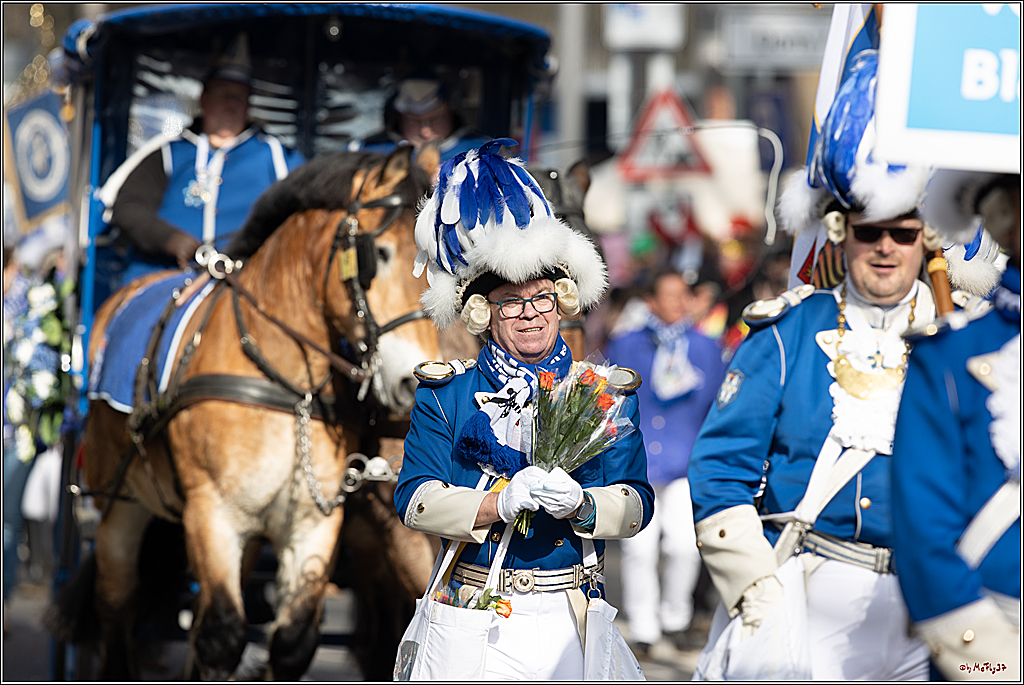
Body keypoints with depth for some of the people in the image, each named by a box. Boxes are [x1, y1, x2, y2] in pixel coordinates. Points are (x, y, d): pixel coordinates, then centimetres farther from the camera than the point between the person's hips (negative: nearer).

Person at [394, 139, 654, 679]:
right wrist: (501, 504, -21)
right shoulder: (445, 393, 4)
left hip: (568, 625, 1)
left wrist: (581, 505, -22)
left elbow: (636, 505, -1)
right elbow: (414, 501, -6)